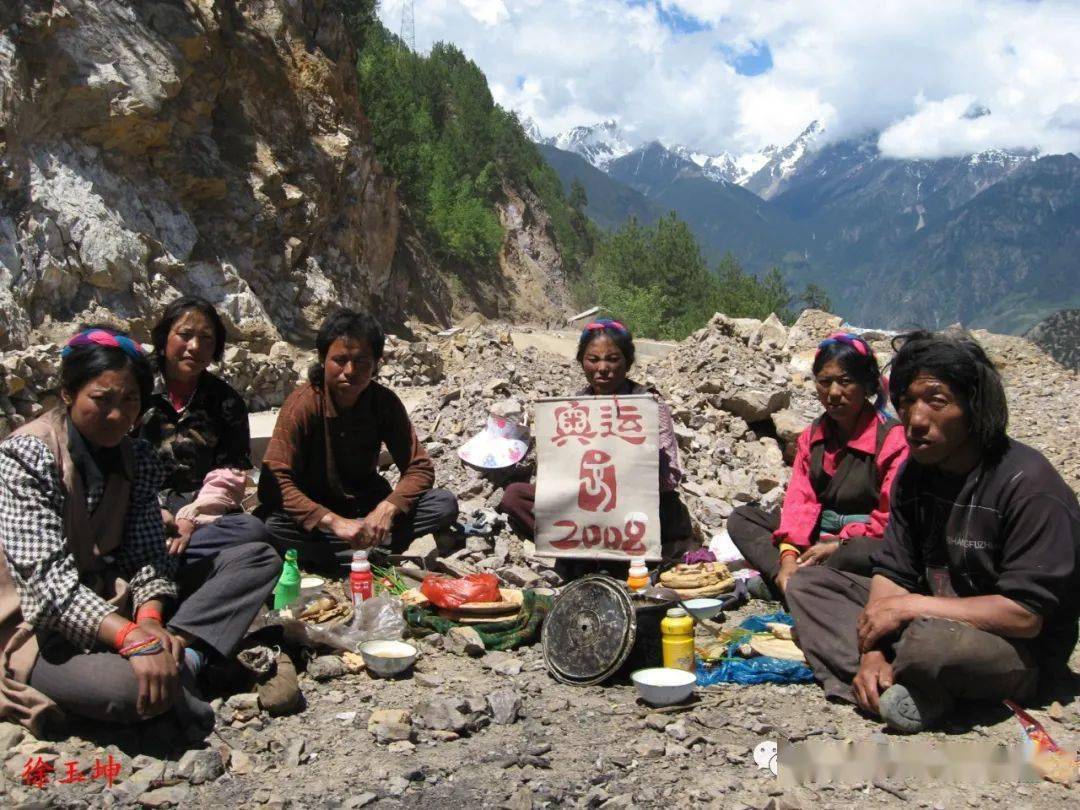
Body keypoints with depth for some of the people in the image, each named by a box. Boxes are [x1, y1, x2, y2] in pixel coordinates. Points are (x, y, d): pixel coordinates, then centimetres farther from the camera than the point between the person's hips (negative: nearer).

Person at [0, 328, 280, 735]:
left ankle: (177, 655, -22)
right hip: (46, 633, -7)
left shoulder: (138, 458, 7)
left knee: (259, 558, -4)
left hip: (120, 604, 7)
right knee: (130, 686, -41)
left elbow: (147, 553, -1)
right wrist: (132, 637, -36)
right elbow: (46, 575, -24)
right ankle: (178, 661, -9)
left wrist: (150, 617, -23)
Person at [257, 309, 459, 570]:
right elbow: (273, 483, -27)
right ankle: (373, 552, -27)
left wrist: (387, 509, -29)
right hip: (317, 510, -3)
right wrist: (334, 522, -38)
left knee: (445, 504, -20)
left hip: (367, 506, 3)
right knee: (266, 523, -36)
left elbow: (420, 468, -10)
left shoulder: (384, 402, -10)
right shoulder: (303, 404, -20)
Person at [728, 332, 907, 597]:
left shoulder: (893, 438, -11)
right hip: (818, 538, 6)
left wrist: (838, 545, -23)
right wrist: (788, 554, -19)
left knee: (860, 554, -41)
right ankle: (787, 580, -27)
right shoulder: (812, 436, 9)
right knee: (741, 519, -4)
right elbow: (800, 499, -3)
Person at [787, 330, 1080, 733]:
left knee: (933, 642, -41)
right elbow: (892, 573, 0)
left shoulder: (1027, 484, -21)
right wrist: (872, 651, -16)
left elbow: (1026, 614, -25)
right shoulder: (915, 473, 1)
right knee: (807, 584, 0)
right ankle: (898, 688, -18)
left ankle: (894, 691, -7)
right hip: (931, 619, 8)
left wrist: (911, 606, -22)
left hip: (1023, 652, -7)